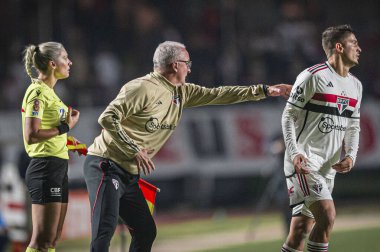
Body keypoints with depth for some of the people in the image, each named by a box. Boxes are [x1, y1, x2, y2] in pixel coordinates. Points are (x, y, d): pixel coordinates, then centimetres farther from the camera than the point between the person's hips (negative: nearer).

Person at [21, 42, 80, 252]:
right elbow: (31, 136, -21)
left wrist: (67, 140, 13)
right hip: (46, 167, -10)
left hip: (58, 168, 10)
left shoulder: (49, 91, 17)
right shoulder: (38, 92, -12)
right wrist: (65, 127, -15)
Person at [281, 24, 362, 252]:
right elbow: (289, 115, -7)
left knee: (302, 228, 7)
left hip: (329, 166, 7)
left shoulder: (355, 85, 13)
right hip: (304, 162, -7)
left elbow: (353, 127, 19)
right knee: (327, 216, -21)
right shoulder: (312, 76, -9)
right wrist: (294, 152, -18)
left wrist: (350, 155, 1)